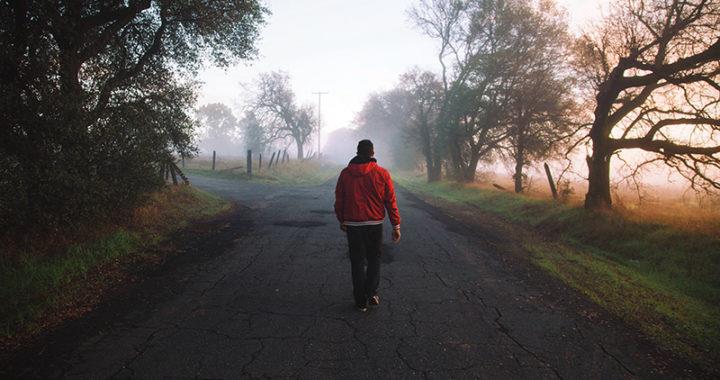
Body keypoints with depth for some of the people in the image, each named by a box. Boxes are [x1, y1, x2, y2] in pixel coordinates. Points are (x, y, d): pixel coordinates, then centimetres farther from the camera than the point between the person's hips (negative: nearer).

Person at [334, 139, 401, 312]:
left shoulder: (345, 174, -1)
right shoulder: (382, 174, -6)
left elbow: (339, 200, 5)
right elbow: (391, 201, -5)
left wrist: (342, 221, 19)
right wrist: (396, 226, 1)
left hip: (353, 225, 1)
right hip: (375, 224, 0)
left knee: (357, 262, 10)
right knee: (374, 260, 18)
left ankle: (361, 301, 14)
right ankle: (372, 294, 10)